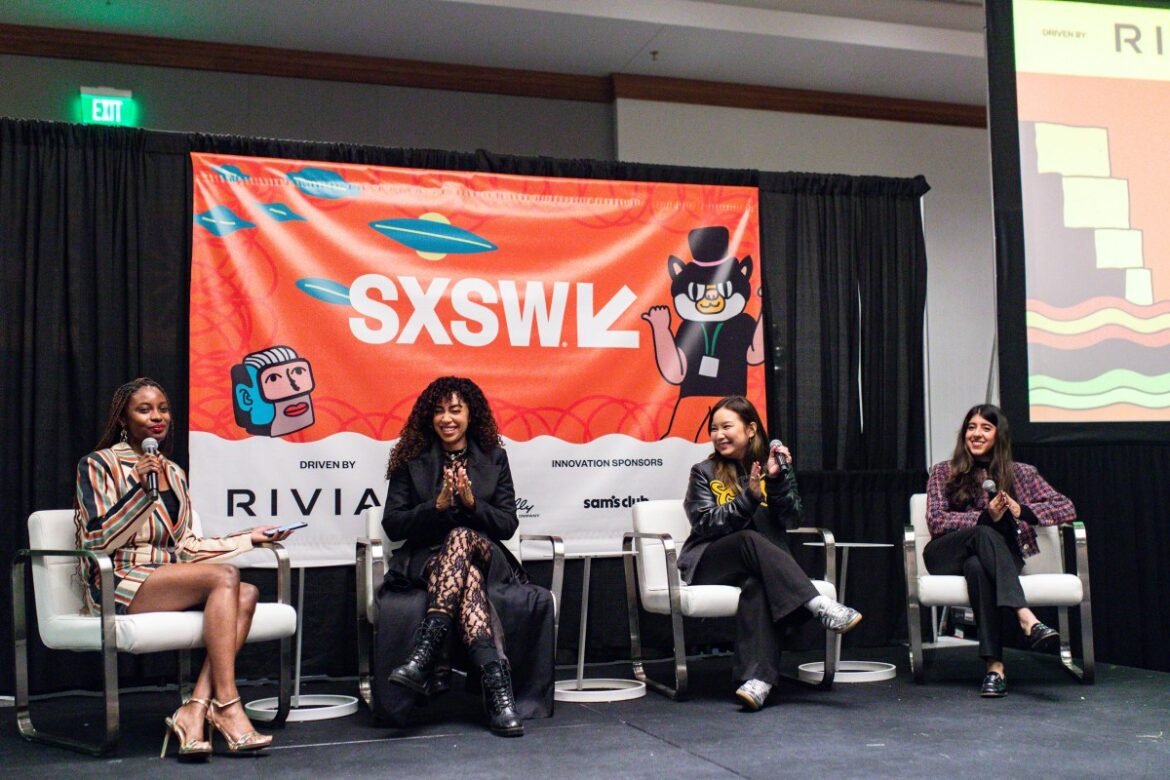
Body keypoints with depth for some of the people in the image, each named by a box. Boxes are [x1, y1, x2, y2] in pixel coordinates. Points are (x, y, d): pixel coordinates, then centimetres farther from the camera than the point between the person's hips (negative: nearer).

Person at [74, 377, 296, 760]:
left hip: (167, 580, 6)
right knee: (225, 576, -28)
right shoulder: (98, 465, 0)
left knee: (247, 593, -23)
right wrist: (142, 491, -19)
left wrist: (249, 538, 13)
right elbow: (96, 541, -10)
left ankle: (196, 708, -32)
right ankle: (225, 706, -31)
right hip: (117, 587, -6)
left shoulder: (173, 473, 19)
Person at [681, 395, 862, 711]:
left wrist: (777, 479, -12)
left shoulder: (775, 465, 12)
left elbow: (791, 520, 2)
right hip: (709, 564, -1)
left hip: (765, 564, 1)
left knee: (757, 585, -37)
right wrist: (749, 496, -18)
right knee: (750, 539, -35)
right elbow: (707, 524, -6)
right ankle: (821, 607, -44)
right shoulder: (704, 472, 8)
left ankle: (758, 678, -50)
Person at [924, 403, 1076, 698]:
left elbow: (1067, 508, 4)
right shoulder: (943, 472, 13)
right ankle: (1027, 620, -51)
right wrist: (985, 517, -19)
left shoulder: (1020, 473, 15)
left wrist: (1023, 512, -14)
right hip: (946, 556, 0)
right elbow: (935, 521, -3)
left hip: (1001, 555, 1)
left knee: (977, 566, -37)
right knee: (985, 533, -35)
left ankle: (995, 667, -47)